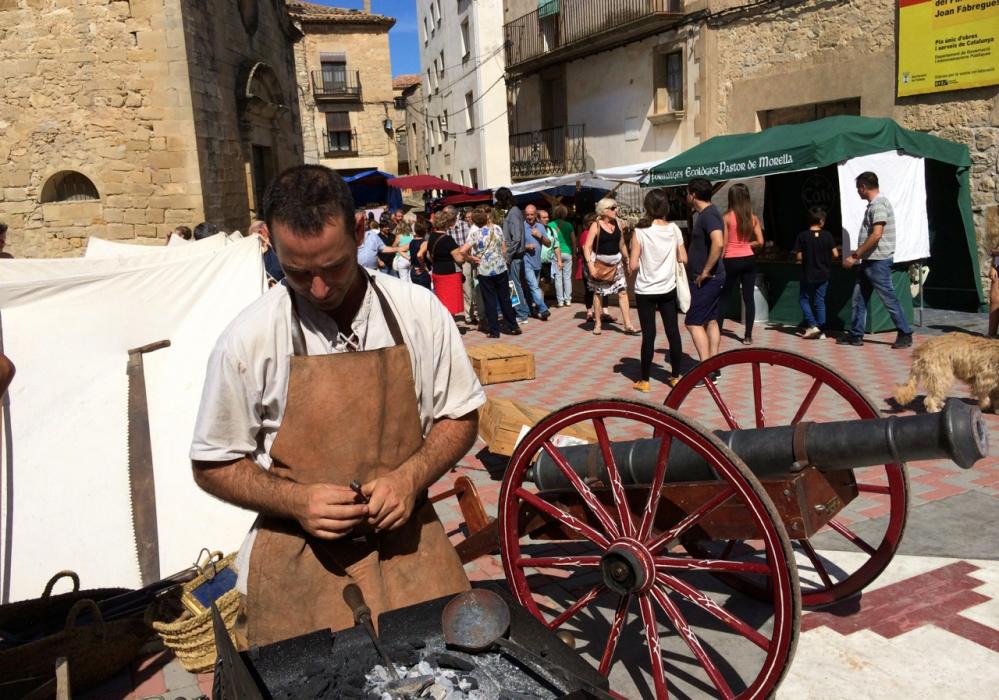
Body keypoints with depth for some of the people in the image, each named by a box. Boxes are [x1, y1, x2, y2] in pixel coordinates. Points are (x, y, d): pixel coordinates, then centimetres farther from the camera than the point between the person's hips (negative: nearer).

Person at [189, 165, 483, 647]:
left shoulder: (419, 313, -6)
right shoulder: (249, 339, -10)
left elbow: (459, 418, 5)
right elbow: (212, 466, 0)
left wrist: (411, 477, -13)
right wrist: (296, 500, -16)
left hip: (407, 538, 2)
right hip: (301, 556, -1)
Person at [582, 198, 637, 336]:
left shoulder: (617, 223, 5)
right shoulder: (596, 225, -10)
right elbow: (587, 247, -13)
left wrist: (627, 260, 16)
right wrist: (590, 264, -23)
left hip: (616, 262, 4)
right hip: (600, 262, -4)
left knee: (623, 291, -3)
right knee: (598, 293, 6)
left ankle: (628, 325, -2)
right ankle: (598, 324, 19)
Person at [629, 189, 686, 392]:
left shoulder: (640, 231, -11)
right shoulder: (674, 229, -3)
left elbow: (633, 265, -12)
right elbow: (683, 259, 1)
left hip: (645, 291, -2)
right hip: (668, 289, 2)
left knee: (648, 335, 3)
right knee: (673, 332, 11)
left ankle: (644, 380, 10)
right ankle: (676, 376, 19)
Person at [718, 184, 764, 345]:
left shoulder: (727, 217, -9)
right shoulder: (753, 218, 1)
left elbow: (723, 244, -8)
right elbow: (760, 242, -2)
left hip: (731, 261, -3)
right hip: (749, 260, 3)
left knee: (722, 296, 10)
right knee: (748, 297, 6)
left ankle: (717, 332, 10)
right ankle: (748, 336, 7)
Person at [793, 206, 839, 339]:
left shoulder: (802, 236, -10)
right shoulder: (827, 235, -6)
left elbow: (799, 257, -11)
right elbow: (835, 254, -6)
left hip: (808, 275, -2)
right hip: (823, 275, 2)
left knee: (804, 299, 14)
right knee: (820, 301, 10)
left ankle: (812, 325, -1)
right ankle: (821, 331, 10)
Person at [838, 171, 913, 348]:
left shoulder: (879, 204, -15)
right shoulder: (873, 204, 16)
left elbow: (876, 235, -24)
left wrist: (855, 256, -21)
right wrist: (858, 254, 18)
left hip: (878, 261, -10)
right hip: (869, 261, 10)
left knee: (888, 298, -3)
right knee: (859, 297, 10)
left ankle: (905, 334, 6)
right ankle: (856, 334, 15)